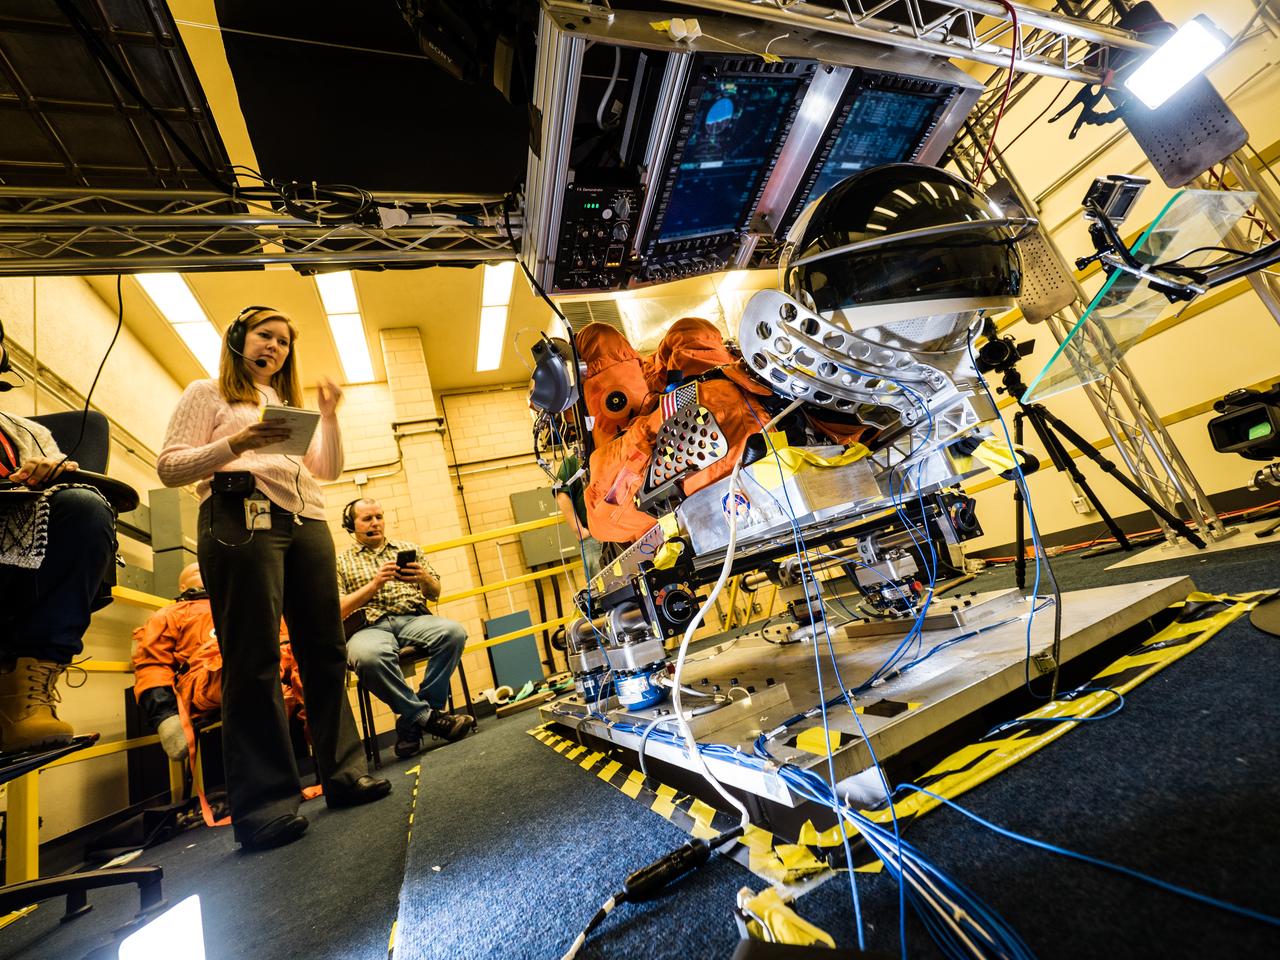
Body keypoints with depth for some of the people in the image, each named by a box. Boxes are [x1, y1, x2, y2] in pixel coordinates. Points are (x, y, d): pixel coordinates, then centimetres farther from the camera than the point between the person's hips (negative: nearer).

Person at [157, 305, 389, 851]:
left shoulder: (291, 405, 28)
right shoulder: (208, 393, 13)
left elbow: (328, 470, 19)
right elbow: (169, 467, 2)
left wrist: (329, 416, 6)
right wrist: (237, 443, -13)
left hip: (306, 521, 5)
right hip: (241, 517, -5)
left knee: (325, 650, 3)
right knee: (253, 659, -8)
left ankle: (343, 772, 13)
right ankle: (262, 802, -1)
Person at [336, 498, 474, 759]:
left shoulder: (409, 548, 21)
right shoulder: (340, 563, 16)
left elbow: (434, 594, 18)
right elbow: (338, 611, 3)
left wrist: (424, 578, -6)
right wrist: (374, 584, -11)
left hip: (413, 619, 2)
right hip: (369, 627, -2)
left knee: (453, 631, -31)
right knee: (368, 656, -39)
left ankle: (412, 721, -20)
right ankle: (428, 714, -23)